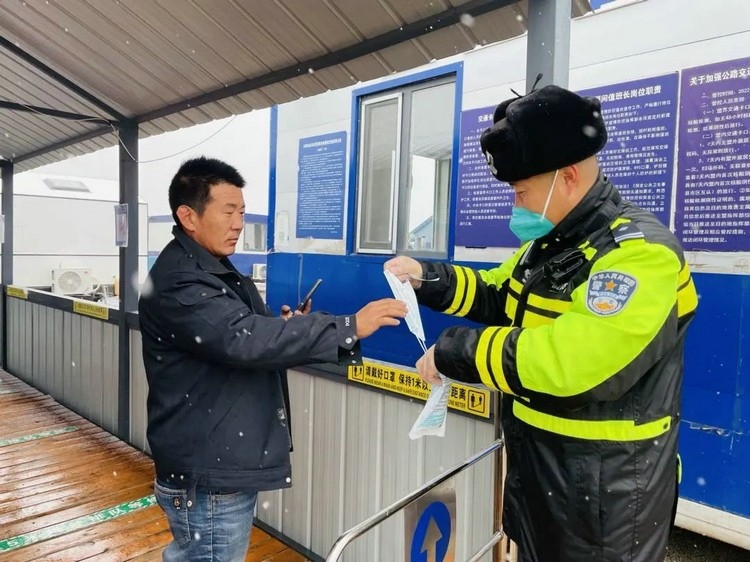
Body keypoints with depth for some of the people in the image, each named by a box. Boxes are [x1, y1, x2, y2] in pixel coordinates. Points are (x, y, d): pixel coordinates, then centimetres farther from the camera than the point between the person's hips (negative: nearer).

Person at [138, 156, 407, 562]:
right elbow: (244, 339, -33)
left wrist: (286, 329, -1)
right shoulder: (177, 281, -20)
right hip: (208, 475, -9)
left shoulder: (218, 270, 12)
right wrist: (349, 328, -32)